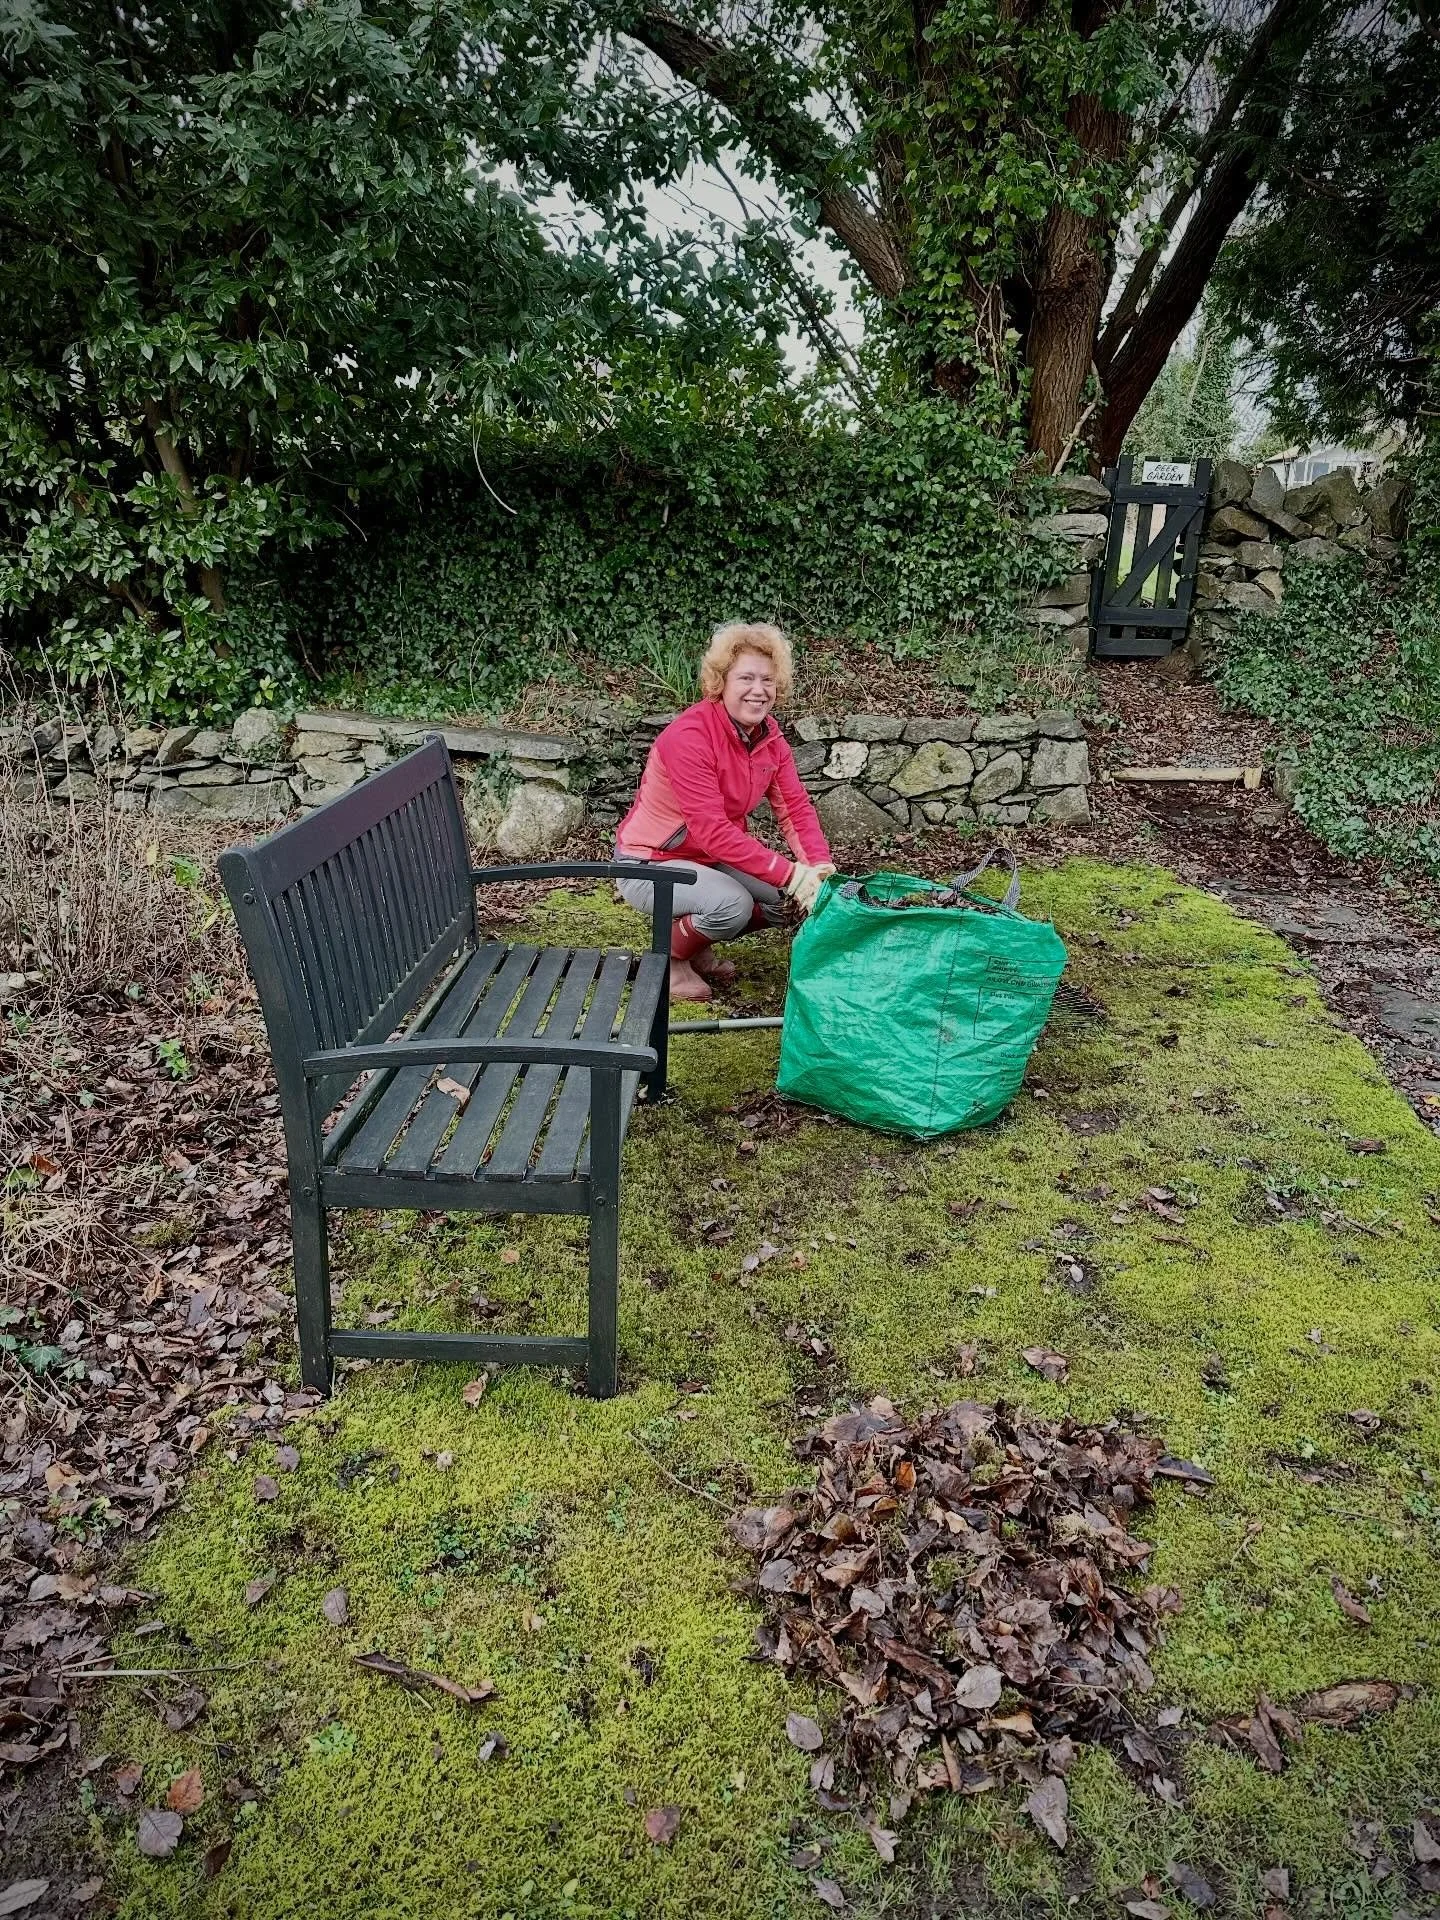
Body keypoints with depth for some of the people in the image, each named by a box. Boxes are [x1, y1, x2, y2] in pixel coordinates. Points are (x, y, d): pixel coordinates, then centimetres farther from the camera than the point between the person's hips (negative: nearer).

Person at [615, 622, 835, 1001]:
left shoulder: (770, 735, -3)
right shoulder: (689, 736, -27)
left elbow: (795, 807, -8)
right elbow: (713, 830, -33)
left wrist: (820, 867, -27)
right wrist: (790, 873, -36)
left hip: (712, 857, 8)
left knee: (786, 898, -5)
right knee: (732, 904, -31)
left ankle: (697, 945, 15)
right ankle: (670, 957, -1)